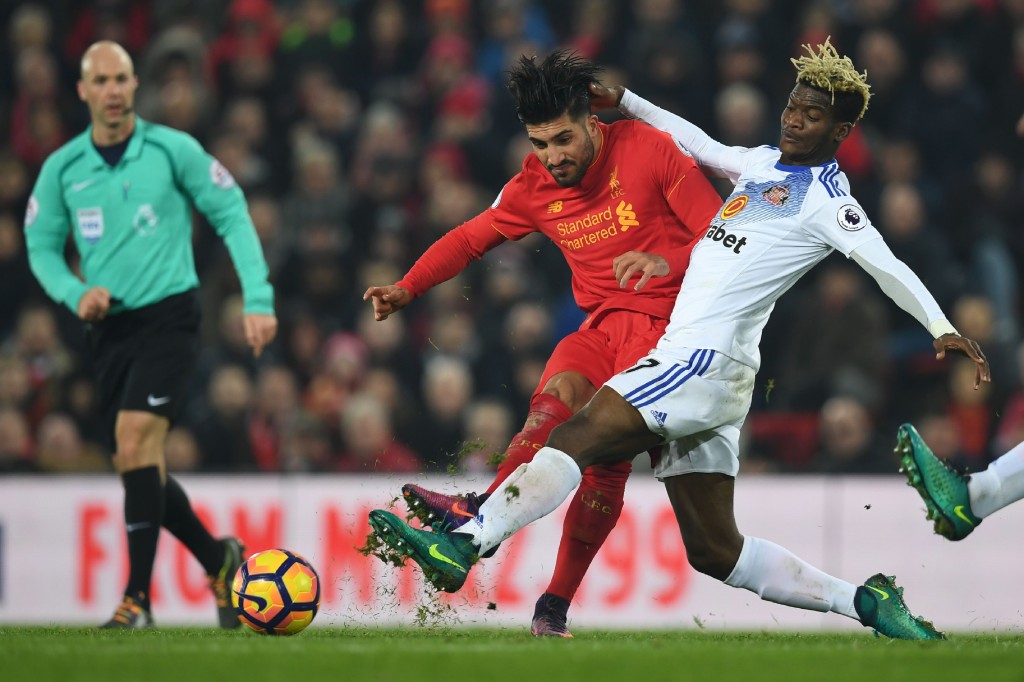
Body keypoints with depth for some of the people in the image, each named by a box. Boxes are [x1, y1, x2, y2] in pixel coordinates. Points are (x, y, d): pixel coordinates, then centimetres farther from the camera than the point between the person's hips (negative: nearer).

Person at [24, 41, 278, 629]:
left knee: (134, 440, -21)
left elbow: (232, 215, 0)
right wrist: (75, 293, -7)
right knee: (141, 467, 7)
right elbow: (41, 245, 13)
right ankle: (219, 559, 30)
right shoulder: (62, 169, 5)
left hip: (169, 314, -5)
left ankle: (138, 597, -20)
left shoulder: (173, 150, -4)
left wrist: (259, 300, -7)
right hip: (110, 328, 5)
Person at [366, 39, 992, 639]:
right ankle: (864, 602, 9)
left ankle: (462, 547, -29)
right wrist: (623, 102, 37)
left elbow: (888, 267, -12)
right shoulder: (765, 163, 21)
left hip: (706, 359, -9)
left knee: (578, 438, -20)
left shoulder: (826, 200, -4)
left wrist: (944, 329, -25)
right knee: (716, 551, 7)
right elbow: (701, 146, 36)